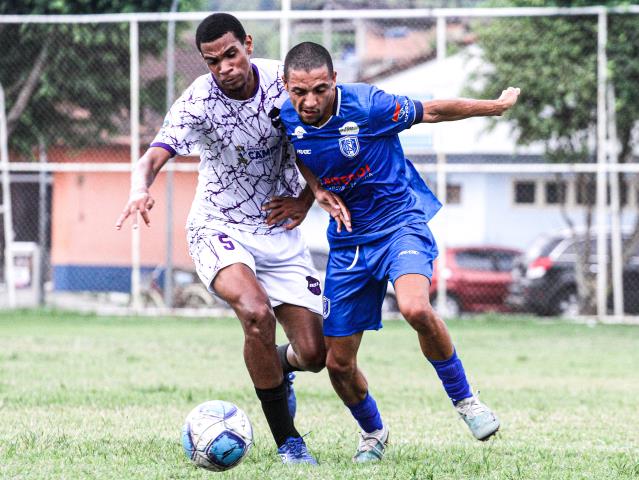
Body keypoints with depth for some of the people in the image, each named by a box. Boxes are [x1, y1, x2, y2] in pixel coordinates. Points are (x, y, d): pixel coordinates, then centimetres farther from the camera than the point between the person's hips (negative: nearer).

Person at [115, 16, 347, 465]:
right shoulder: (197, 102, -19)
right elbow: (153, 158, -32)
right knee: (256, 312, -32)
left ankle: (280, 365, 38)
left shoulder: (286, 80, -10)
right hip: (219, 228, -3)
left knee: (313, 354, -3)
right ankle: (287, 440, -18)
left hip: (280, 231, 3)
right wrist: (140, 189, -54)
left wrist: (306, 199, -2)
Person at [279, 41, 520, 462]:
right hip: (348, 240, 4)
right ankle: (372, 431, 33)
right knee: (338, 363, 2)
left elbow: (433, 111, -6)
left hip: (400, 221, -4)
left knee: (415, 307, -35)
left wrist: (499, 105, 6)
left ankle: (464, 399, -11)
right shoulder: (286, 120, -9)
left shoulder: (367, 105, -22)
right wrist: (315, 188, -2)